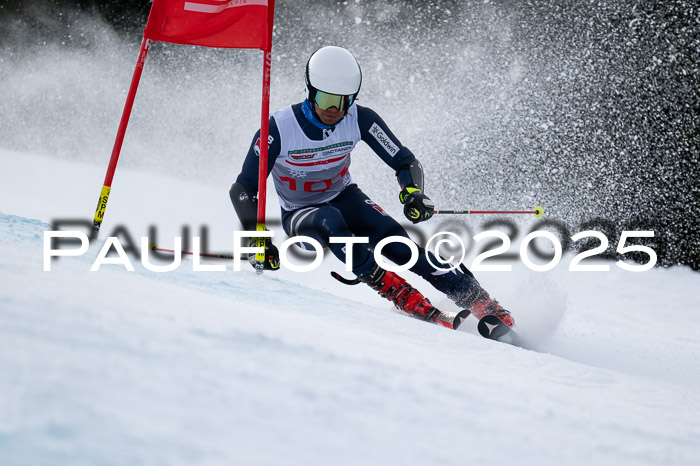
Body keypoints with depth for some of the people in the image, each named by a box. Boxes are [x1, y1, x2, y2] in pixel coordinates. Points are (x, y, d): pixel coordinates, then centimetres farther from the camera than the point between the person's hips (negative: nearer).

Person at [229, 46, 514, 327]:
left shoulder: (360, 119, -18)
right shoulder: (279, 129, -26)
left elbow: (405, 162, -13)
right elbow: (242, 189, -21)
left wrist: (413, 193, -35)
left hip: (344, 198, 2)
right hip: (299, 214, -2)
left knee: (390, 237, -25)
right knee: (330, 222, -37)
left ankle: (479, 301, -21)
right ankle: (401, 295, -33)